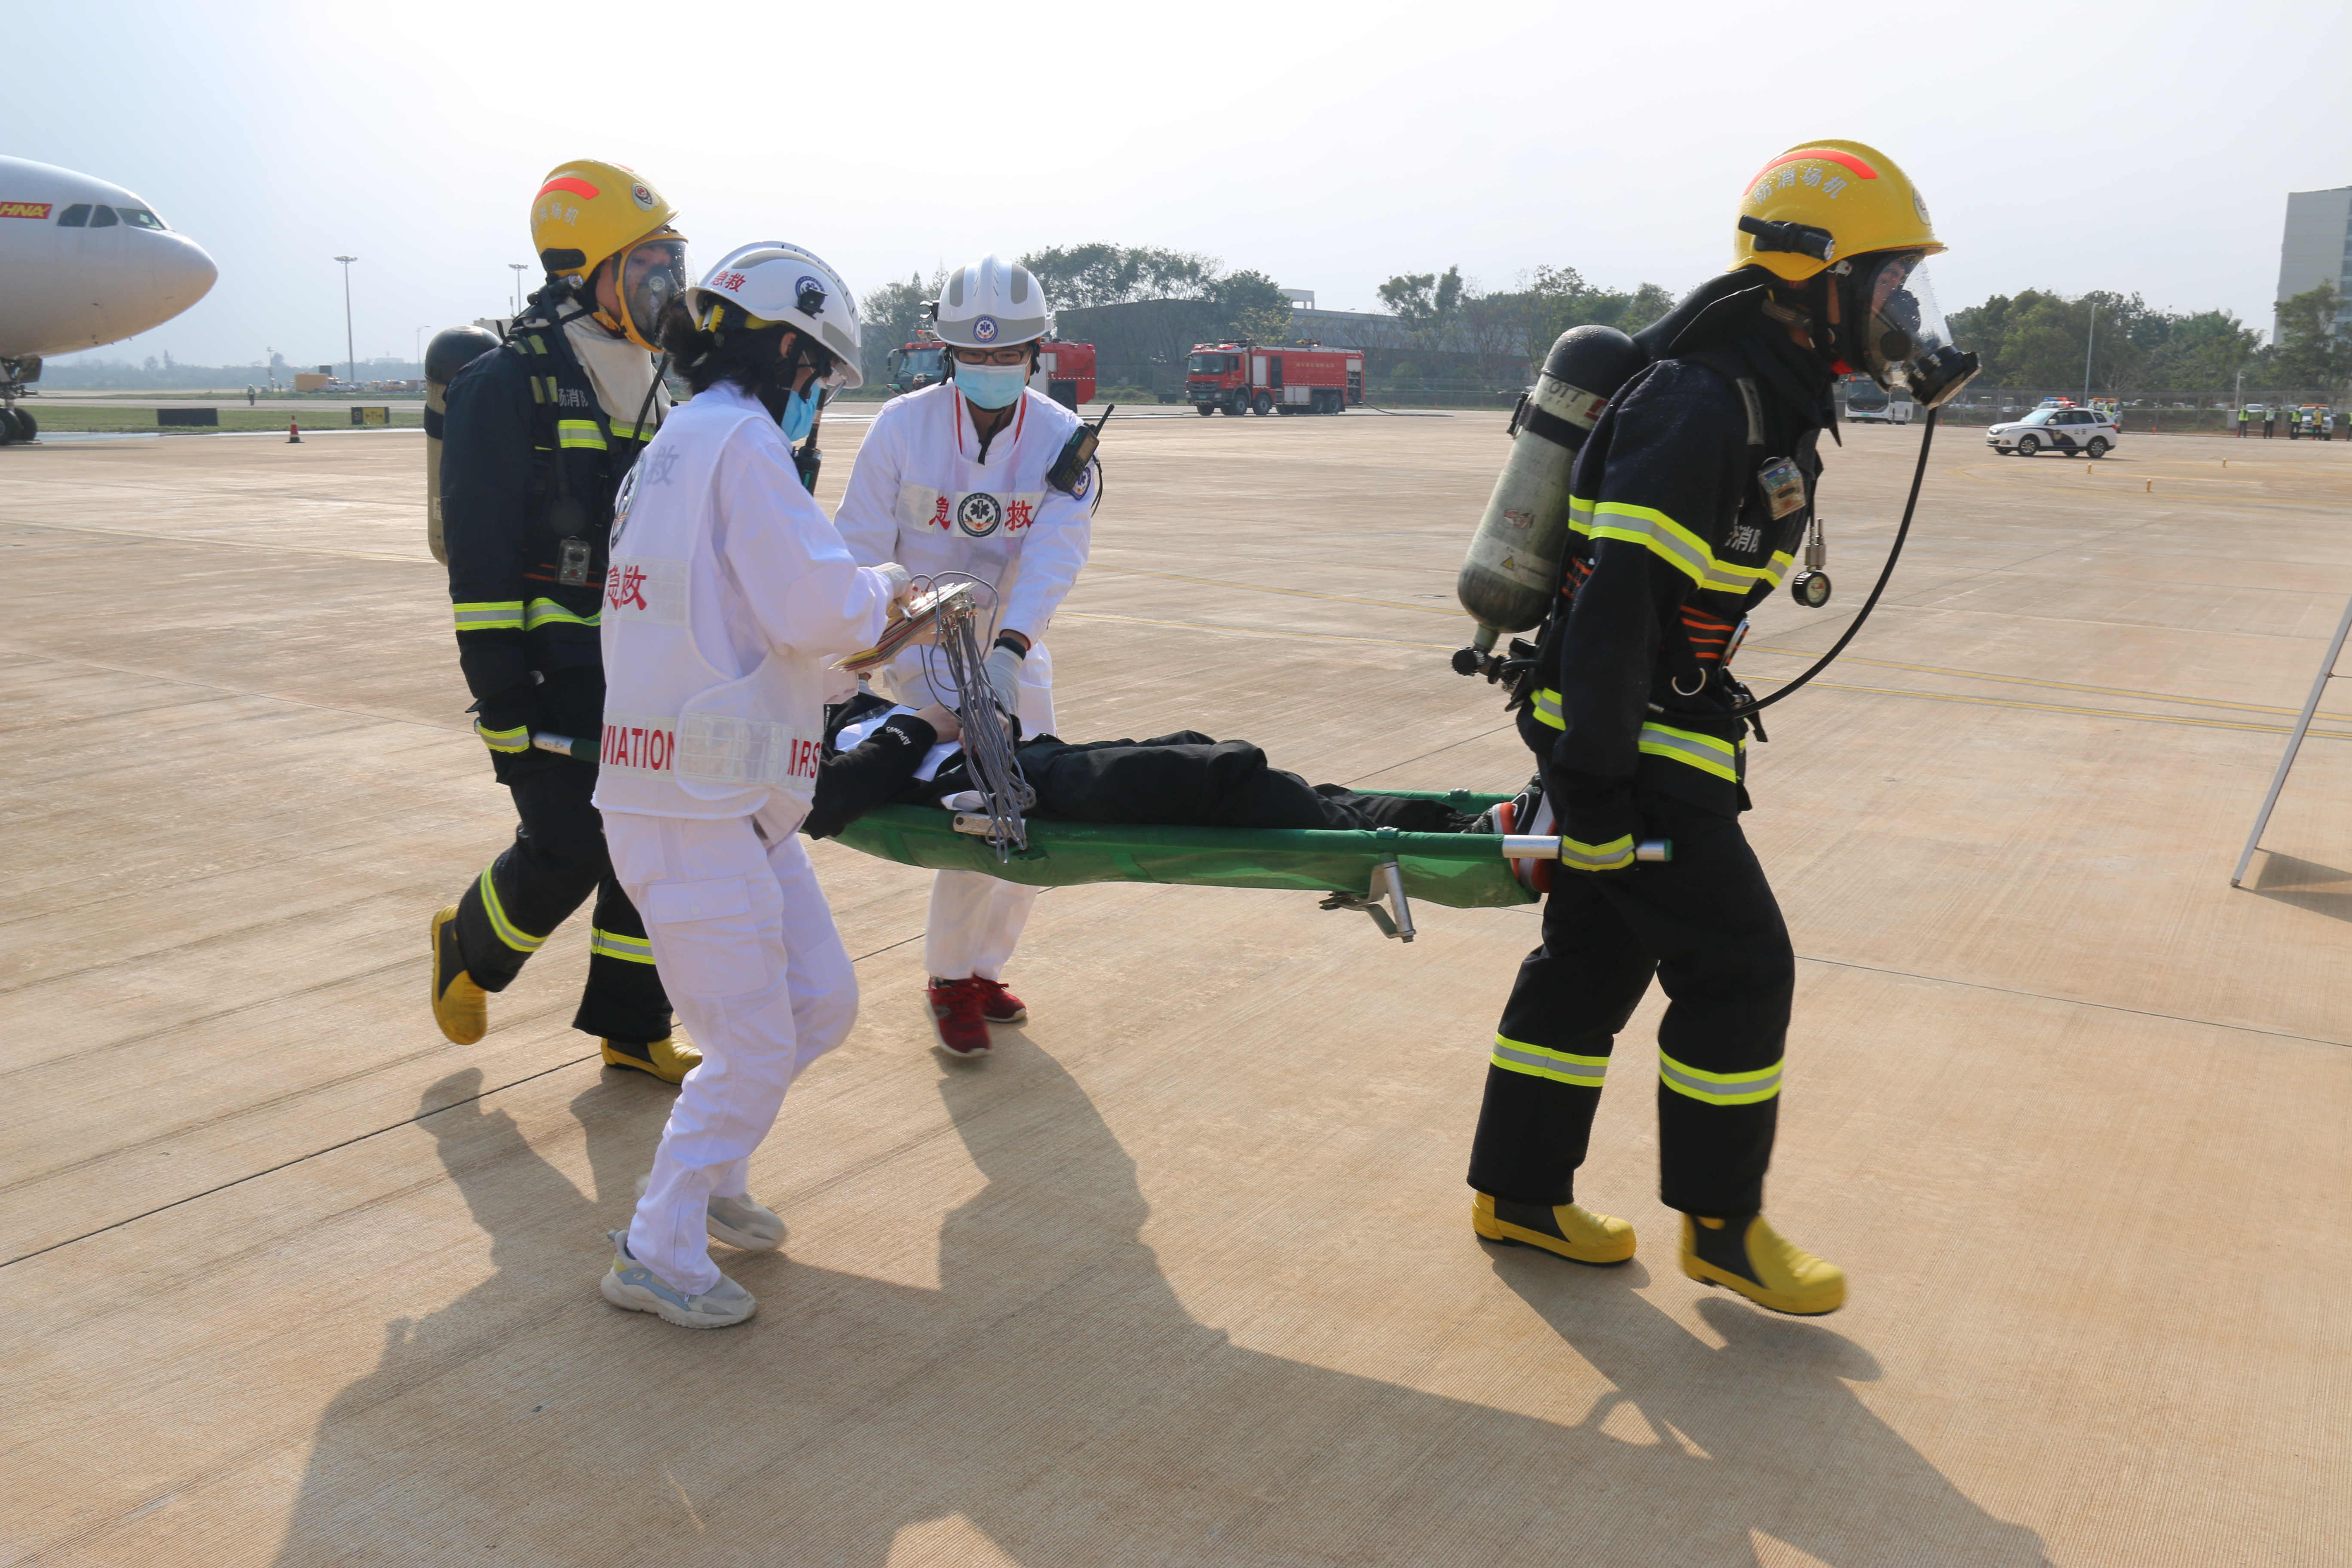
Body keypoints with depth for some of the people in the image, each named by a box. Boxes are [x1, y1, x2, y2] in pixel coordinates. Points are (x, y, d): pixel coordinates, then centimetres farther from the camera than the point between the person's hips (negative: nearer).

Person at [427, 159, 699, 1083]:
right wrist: (504, 706, -19)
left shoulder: (643, 387, 14)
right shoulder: (508, 385, -11)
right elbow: (479, 555, -15)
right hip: (553, 667, -7)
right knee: (567, 849, -7)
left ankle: (630, 1028, 20)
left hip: (639, 668, 7)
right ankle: (469, 949, 24)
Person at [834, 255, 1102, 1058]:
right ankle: (950, 981, 7)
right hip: (920, 647, -4)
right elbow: (859, 554, -11)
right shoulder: (902, 426, -13)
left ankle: (982, 968, 28)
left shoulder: (1063, 438, -9)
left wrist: (1009, 648, -40)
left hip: (1013, 652, 4)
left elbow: (1055, 552, -24)